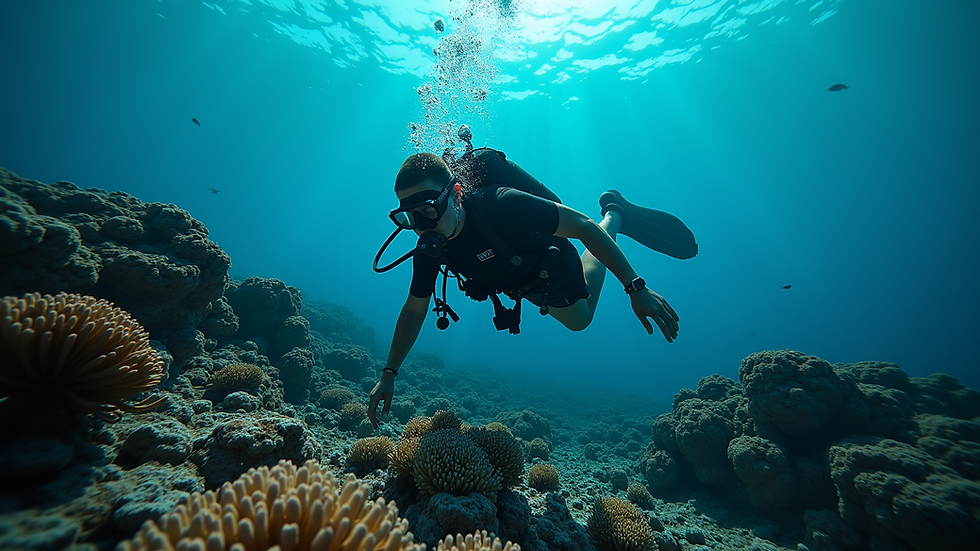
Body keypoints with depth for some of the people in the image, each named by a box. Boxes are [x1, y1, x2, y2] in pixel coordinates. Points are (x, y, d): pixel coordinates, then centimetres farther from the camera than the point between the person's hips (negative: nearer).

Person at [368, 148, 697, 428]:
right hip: (524, 286, 6)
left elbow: (581, 226, -37)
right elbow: (414, 310, -10)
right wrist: (389, 373, -12)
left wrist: (636, 288, -38)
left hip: (556, 270, -5)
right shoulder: (430, 249, -24)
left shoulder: (499, 205, -44)